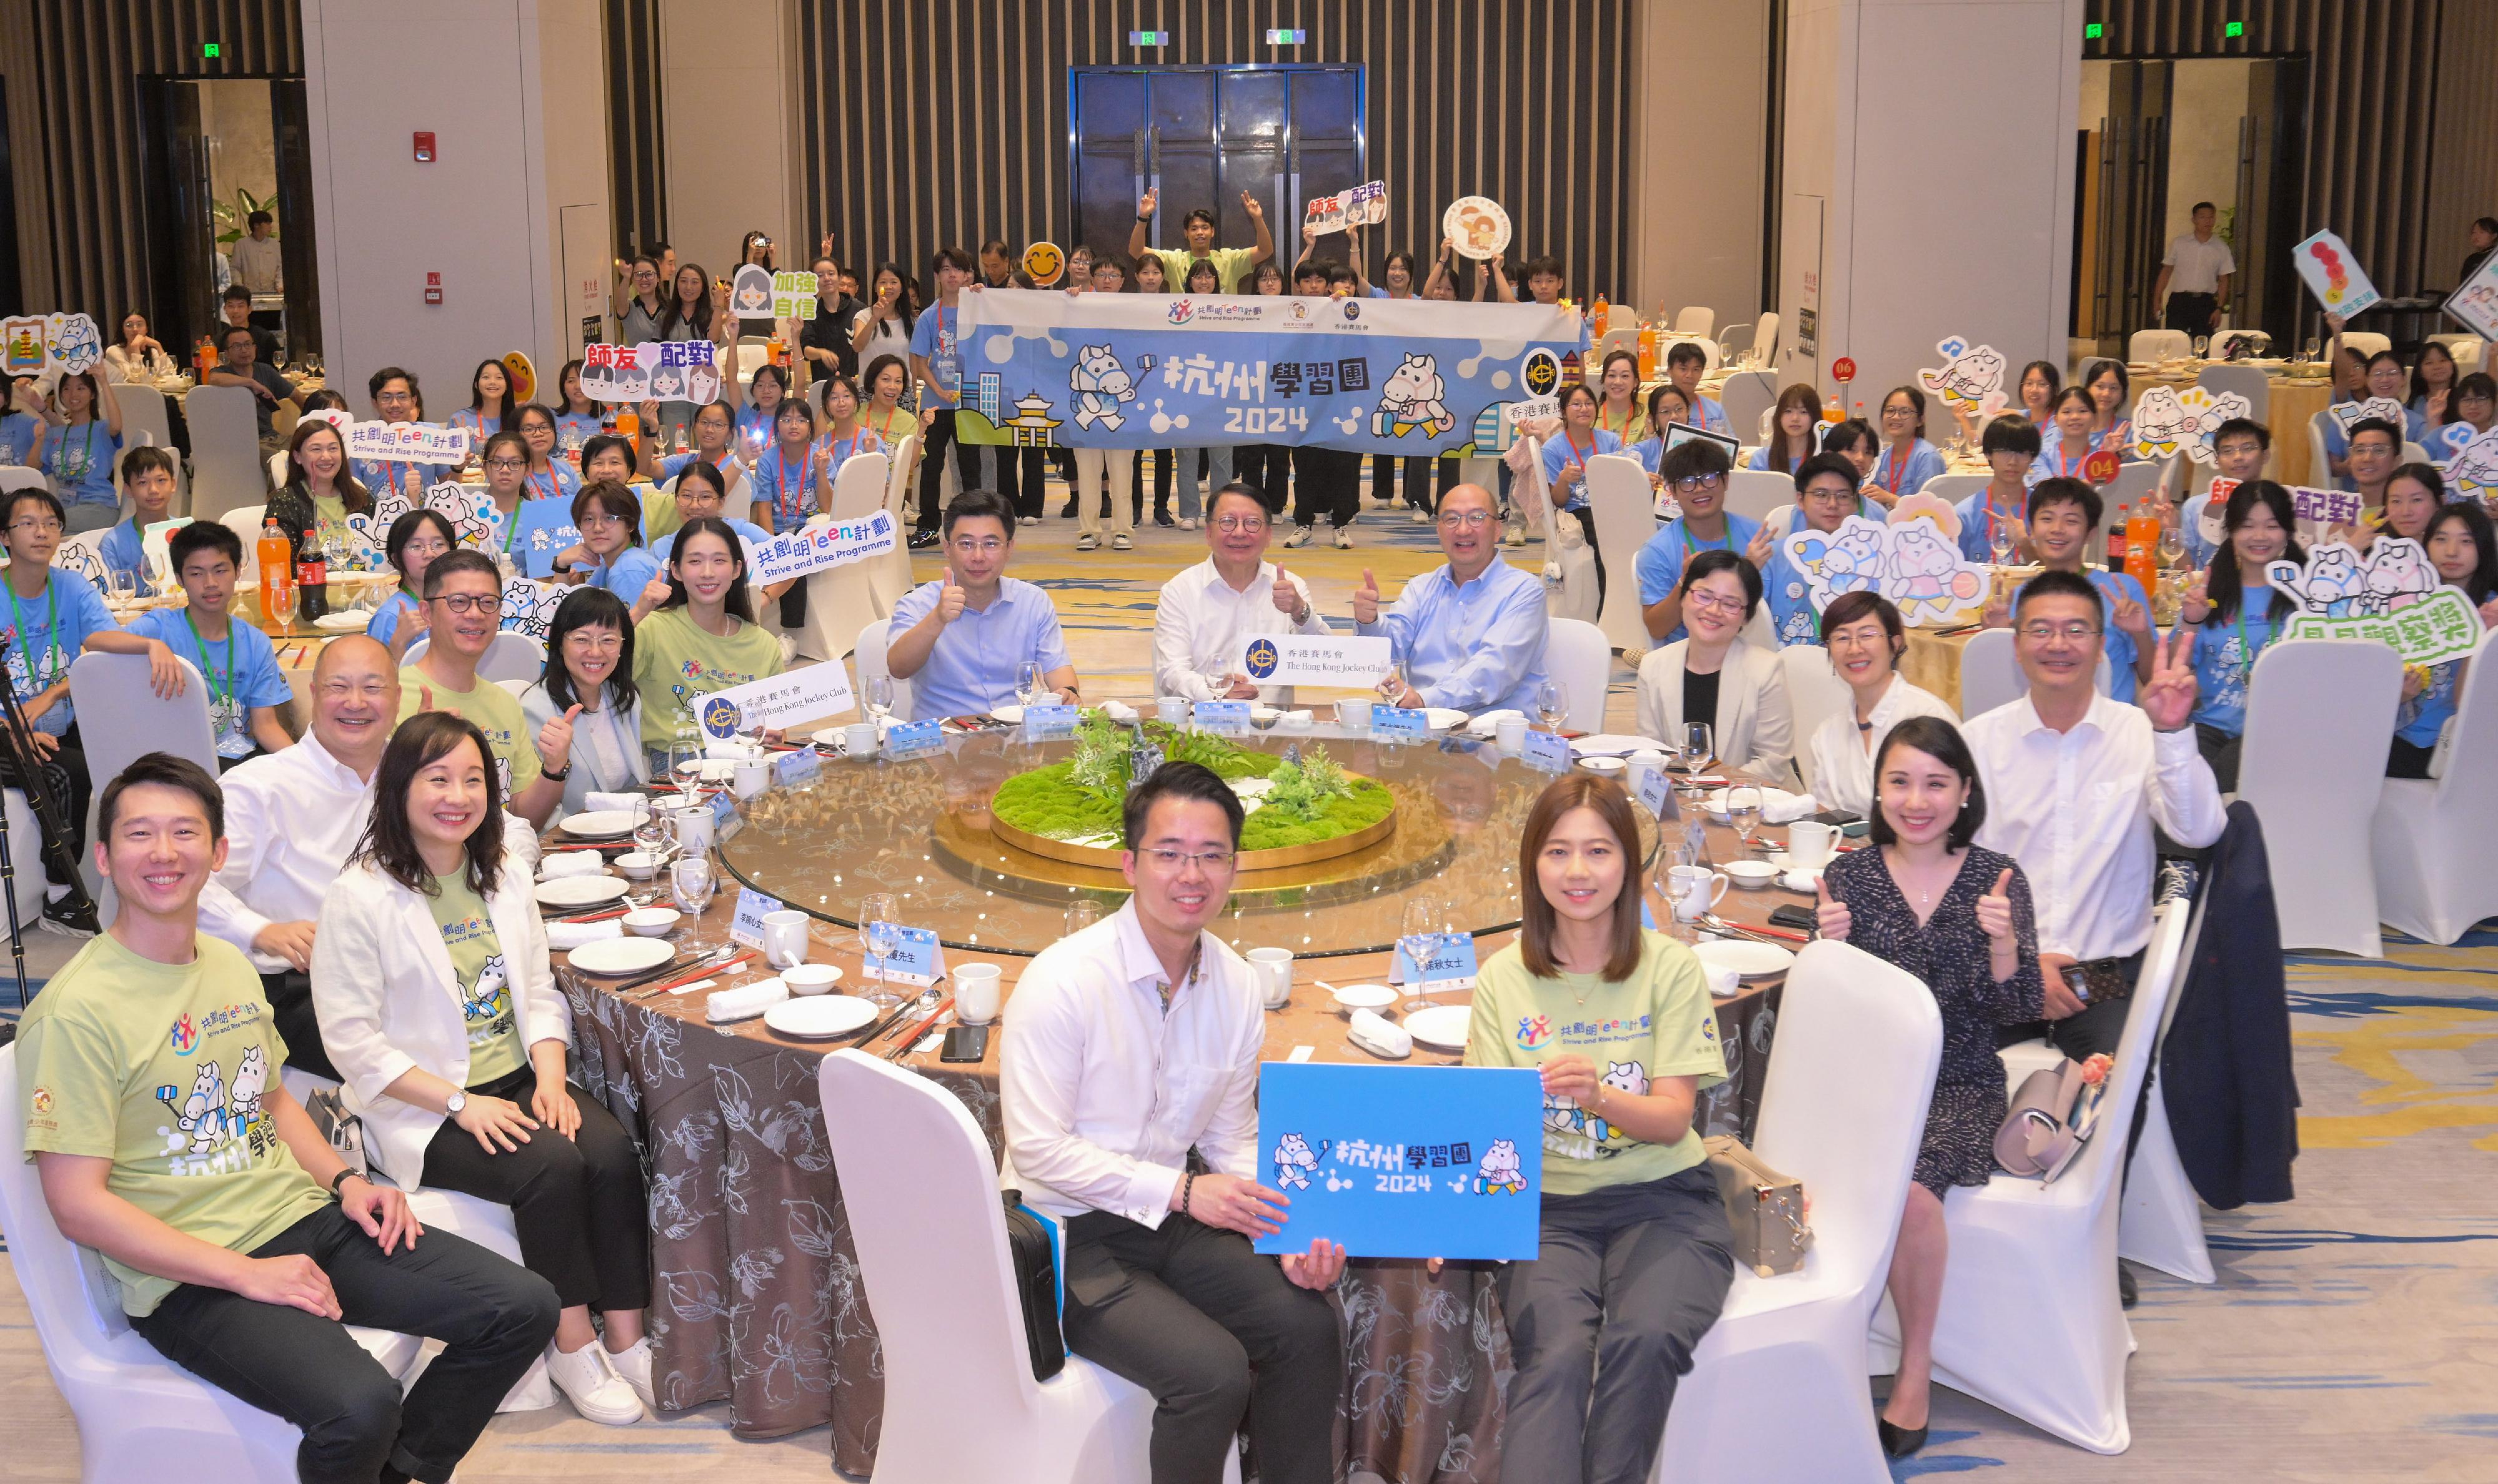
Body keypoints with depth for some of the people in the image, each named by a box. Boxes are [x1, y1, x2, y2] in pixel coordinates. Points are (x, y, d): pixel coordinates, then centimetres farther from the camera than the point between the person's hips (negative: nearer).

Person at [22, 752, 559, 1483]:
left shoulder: (231, 967, 11)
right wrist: (247, 1274, -19)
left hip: (306, 1218, 8)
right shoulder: (75, 1012, -14)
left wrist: (345, 1180, 6)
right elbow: (77, 1203, -16)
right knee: (360, 1406, -32)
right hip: (192, 1278, -7)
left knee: (524, 1309, -5)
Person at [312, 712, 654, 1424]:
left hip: (518, 1081, 6)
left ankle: (627, 1338, -13)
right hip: (421, 1112, -5)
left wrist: (551, 1079, -7)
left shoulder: (504, 874, 10)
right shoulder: (360, 899, -10)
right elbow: (352, 1041, -13)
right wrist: (461, 1103, -19)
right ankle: (572, 1348, -11)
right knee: (551, 1166, -28)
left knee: (612, 1149, -22)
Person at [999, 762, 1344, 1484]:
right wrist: (1181, 1191, -23)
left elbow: (1233, 1142, 7)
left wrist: (1292, 1238, -11)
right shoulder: (1063, 981, -19)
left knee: (1308, 1328, -12)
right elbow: (1037, 1148, -18)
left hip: (1173, 1223, 6)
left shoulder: (1235, 986, 0)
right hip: (1071, 1236, -6)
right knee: (1212, 1370, -23)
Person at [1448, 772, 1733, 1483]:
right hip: (1545, 1205, 1)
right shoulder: (1504, 979, 5)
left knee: (1645, 1337, -31)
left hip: (1661, 1197, -1)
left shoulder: (1671, 968, 0)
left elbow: (1673, 1118, -5)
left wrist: (1598, 1096, -27)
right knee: (1557, 1352, -29)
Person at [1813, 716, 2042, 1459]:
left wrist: (2003, 942, -22)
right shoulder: (1849, 876, 2)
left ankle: (1915, 1374, -9)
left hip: (1959, 1085, -1)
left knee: (1911, 1192, -29)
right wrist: (1829, 944, -18)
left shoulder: (1997, 879, -1)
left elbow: (2016, 1010, -3)